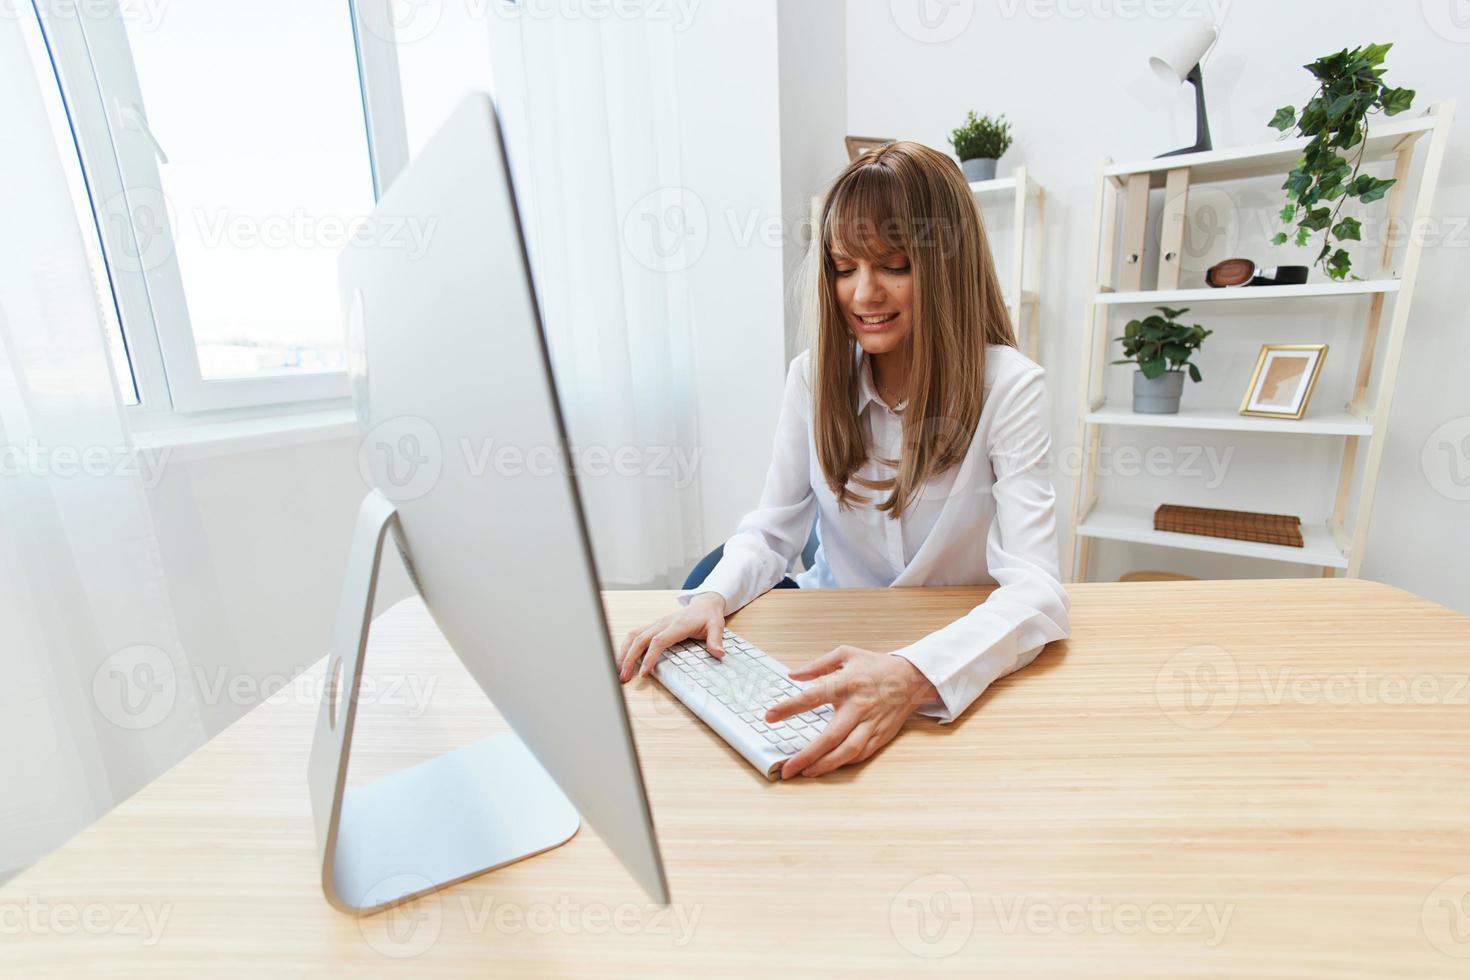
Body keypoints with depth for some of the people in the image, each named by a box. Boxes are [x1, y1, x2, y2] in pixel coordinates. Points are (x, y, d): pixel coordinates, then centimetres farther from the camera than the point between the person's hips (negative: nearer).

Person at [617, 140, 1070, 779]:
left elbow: (1036, 589, -24)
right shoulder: (816, 374, -4)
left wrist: (913, 675, -42)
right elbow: (772, 530, -3)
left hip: (955, 650, -3)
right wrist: (713, 598, -23)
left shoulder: (1008, 387, -15)